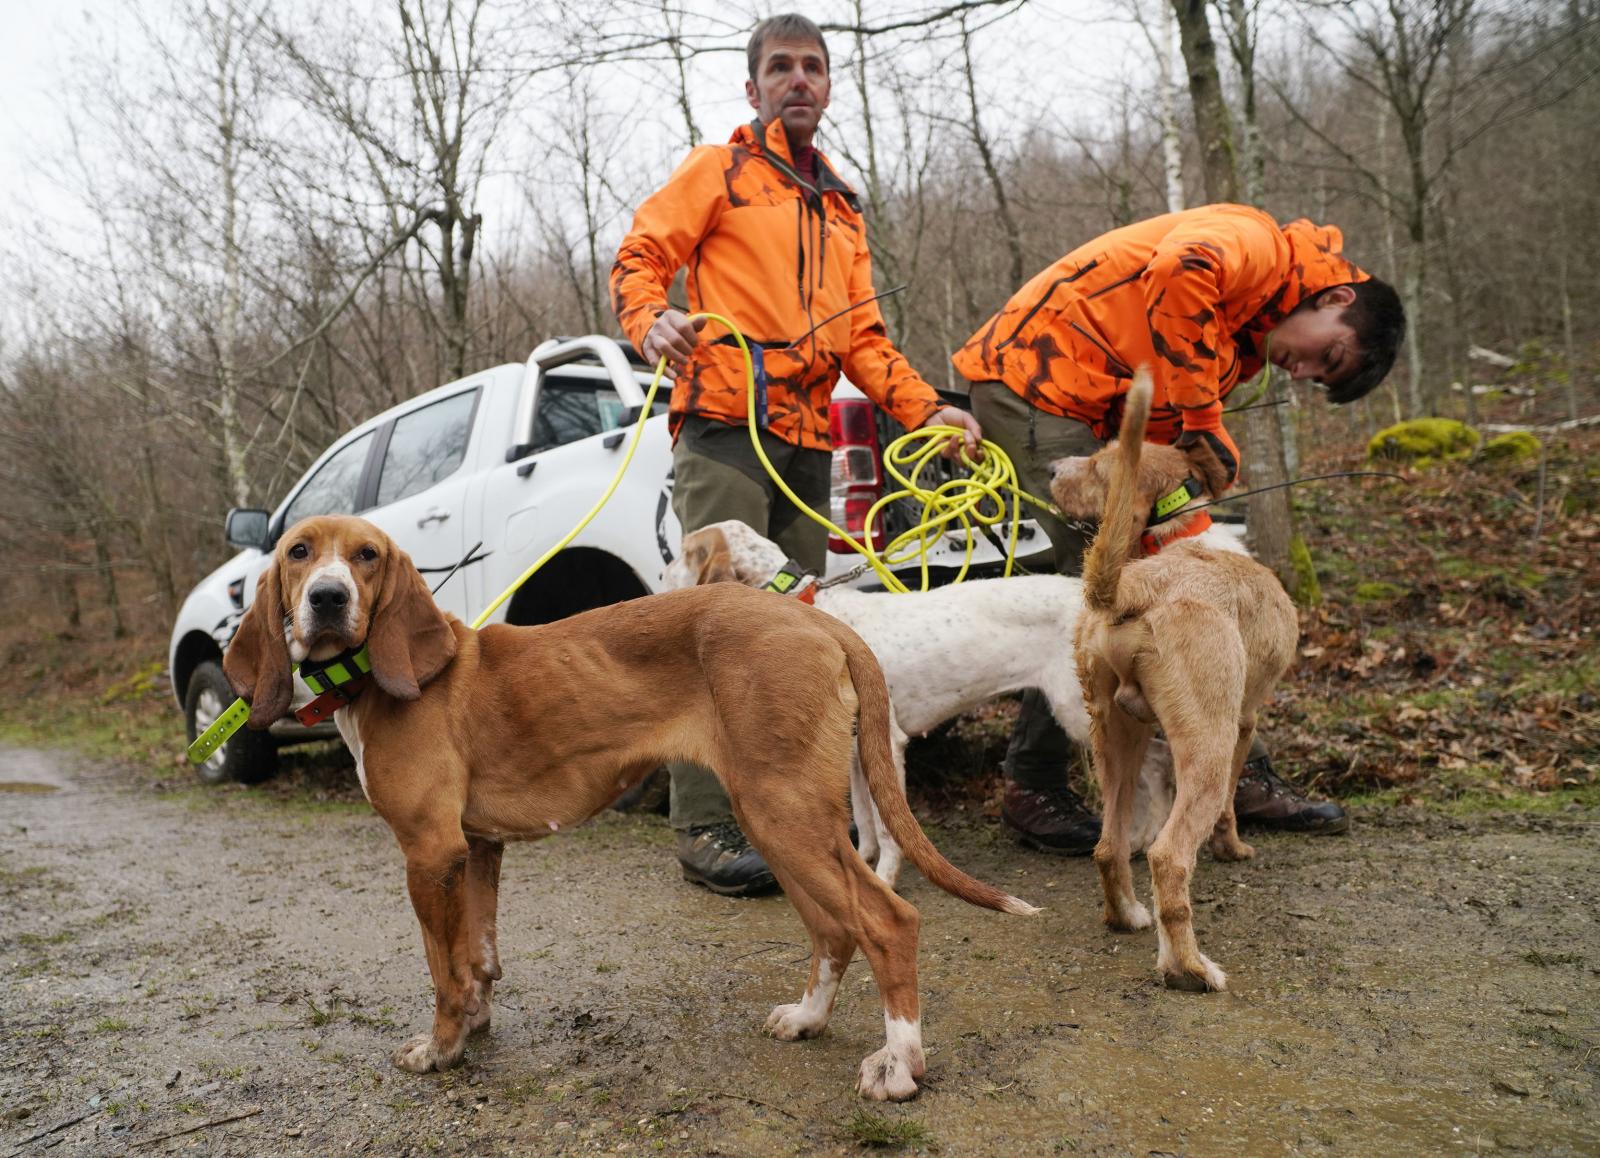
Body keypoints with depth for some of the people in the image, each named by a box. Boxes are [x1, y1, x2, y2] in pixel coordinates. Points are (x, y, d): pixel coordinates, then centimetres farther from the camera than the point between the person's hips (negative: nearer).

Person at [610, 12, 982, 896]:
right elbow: (637, 260, 2)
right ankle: (705, 828, -9)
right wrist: (652, 321, -22)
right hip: (724, 425, -6)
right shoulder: (717, 171, 10)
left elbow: (862, 336, 22)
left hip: (807, 441, 6)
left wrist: (925, 409, 7)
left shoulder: (842, 210, 28)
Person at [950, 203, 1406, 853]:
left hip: (1094, 414, 10)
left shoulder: (1245, 343, 17)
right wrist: (1203, 421, -27)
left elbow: (1157, 437, 7)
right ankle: (1033, 790, -2)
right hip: (1034, 378, -10)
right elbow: (1181, 268, -33)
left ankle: (1239, 774, 19)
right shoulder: (1256, 242, -9)